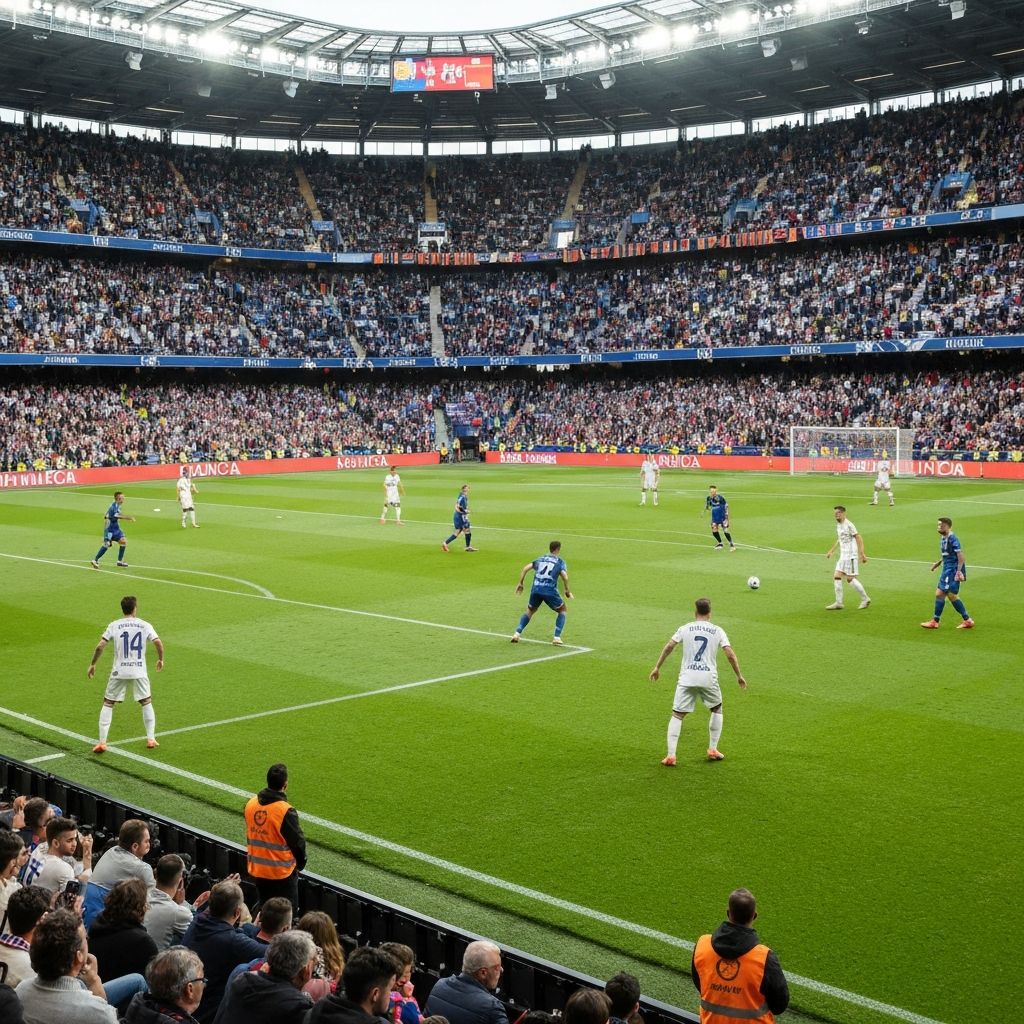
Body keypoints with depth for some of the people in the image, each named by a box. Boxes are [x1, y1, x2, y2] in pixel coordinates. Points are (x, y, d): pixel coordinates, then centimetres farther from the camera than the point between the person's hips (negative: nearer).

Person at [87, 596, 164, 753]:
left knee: (108, 704, 11)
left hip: (119, 672, 0)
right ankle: (151, 739, 16)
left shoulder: (114, 625, 0)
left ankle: (102, 742, 5)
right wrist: (160, 659, 7)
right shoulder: (145, 625, 1)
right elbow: (158, 643, -10)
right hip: (139, 672, 1)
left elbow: (100, 647, -6)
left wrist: (92, 664, 7)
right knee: (147, 702, 19)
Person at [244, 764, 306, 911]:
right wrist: (300, 863, 6)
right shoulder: (286, 811, -23)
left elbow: (249, 835, 8)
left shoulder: (250, 804, -5)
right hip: (281, 872, -6)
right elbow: (298, 842, -14)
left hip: (256, 870, 6)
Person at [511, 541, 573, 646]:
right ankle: (557, 637, 5)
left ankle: (517, 634, 11)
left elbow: (525, 568, 11)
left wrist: (520, 584, 17)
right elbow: (565, 577, -5)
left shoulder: (540, 559, 21)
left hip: (536, 590, 3)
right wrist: (567, 591, 7)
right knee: (562, 610, 19)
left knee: (529, 611, 27)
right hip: (550, 591, -3)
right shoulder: (559, 561, 10)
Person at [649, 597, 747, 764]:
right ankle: (713, 749, 24)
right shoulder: (718, 631, 5)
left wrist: (657, 667, 4)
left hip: (687, 678, 0)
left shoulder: (685, 628, 6)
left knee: (677, 715, 5)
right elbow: (730, 654, -1)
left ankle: (671, 755, -6)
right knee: (717, 710, 25)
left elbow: (669, 646, -3)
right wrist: (739, 676, 9)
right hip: (709, 678, 0)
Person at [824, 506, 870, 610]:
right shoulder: (838, 525, 13)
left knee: (850, 579, -6)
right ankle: (838, 603, 4)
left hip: (850, 556, -8)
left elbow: (859, 538, -14)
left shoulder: (849, 525, -13)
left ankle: (865, 599, 10)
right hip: (842, 556, 8)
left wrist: (862, 554, -18)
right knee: (837, 577, 1)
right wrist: (831, 551, 23)